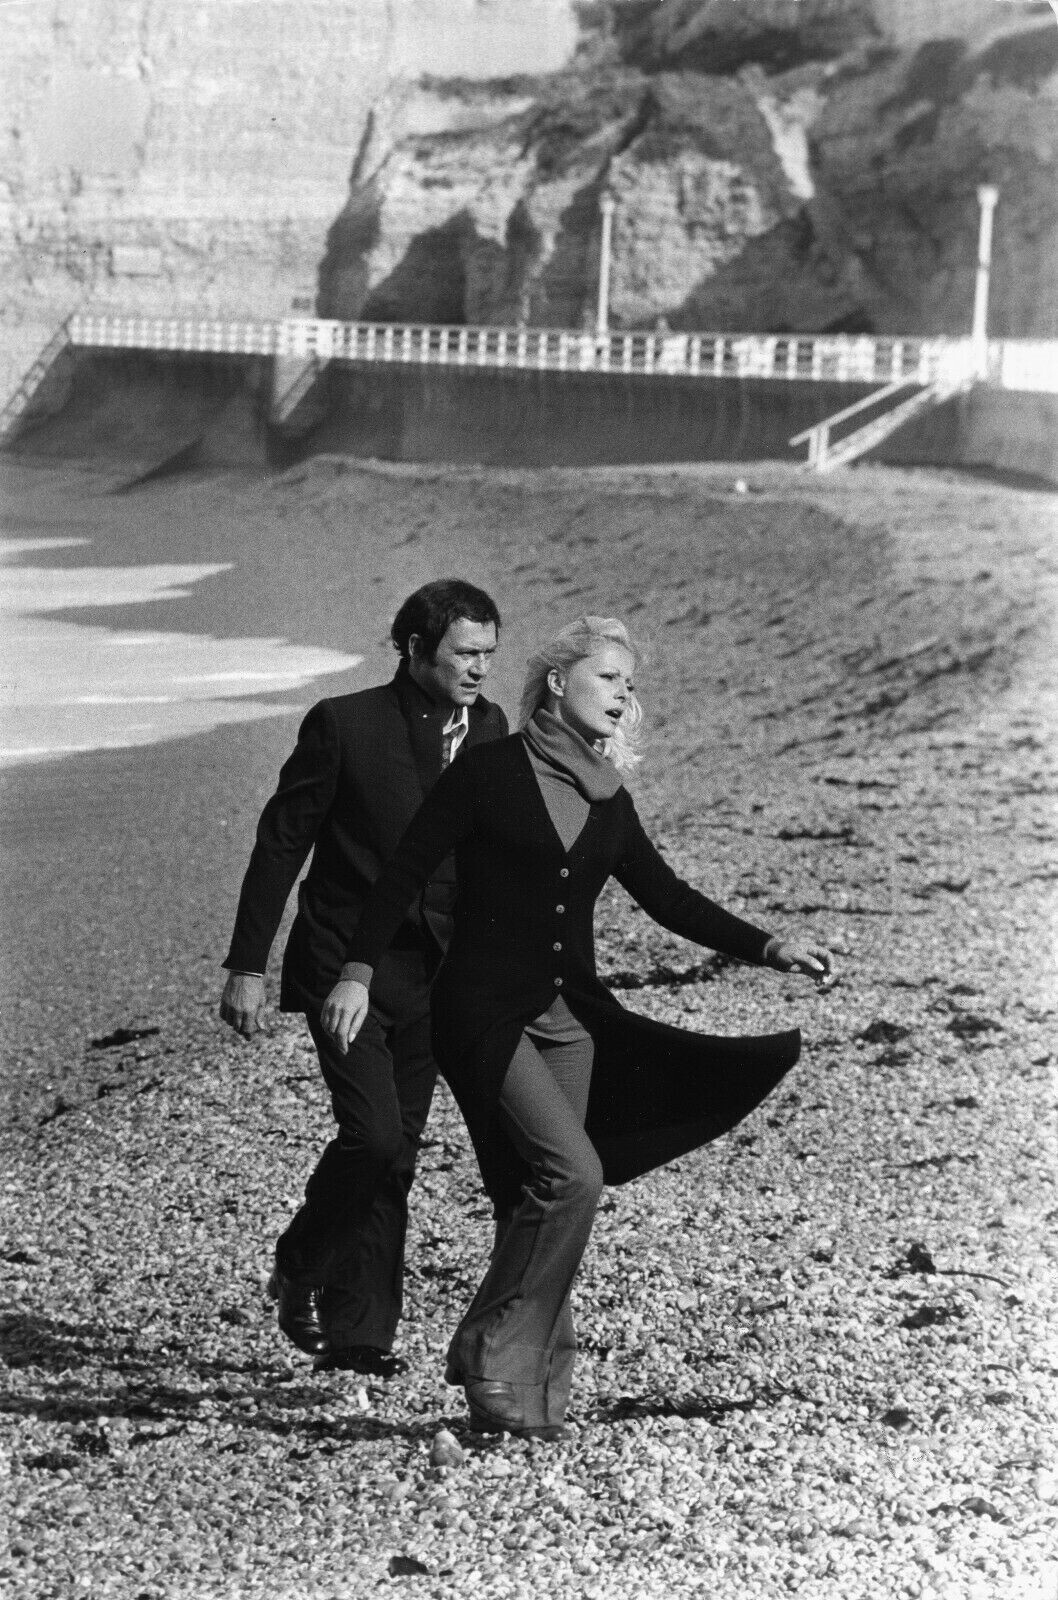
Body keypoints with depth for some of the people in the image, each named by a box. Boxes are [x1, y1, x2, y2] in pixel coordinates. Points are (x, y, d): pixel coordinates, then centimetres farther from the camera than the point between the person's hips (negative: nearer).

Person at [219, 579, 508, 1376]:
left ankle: (358, 1332, 16)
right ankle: (301, 1267, 10)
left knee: (396, 1151, 6)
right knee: (375, 1135, -16)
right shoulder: (345, 724, -10)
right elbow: (281, 843, -5)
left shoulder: (490, 729, 5)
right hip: (346, 965, -5)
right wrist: (247, 965, -7)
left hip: (434, 974, 5)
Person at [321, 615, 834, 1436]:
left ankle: (531, 1391, 8)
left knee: (543, 1197, 3)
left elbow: (666, 895, 14)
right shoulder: (492, 771, -6)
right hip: (486, 1012, -6)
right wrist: (359, 971, -12)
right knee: (572, 1173, -19)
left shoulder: (607, 801, 12)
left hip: (569, 1017, 6)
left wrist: (768, 948, 5)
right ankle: (496, 1354, -9)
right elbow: (407, 871, -5)